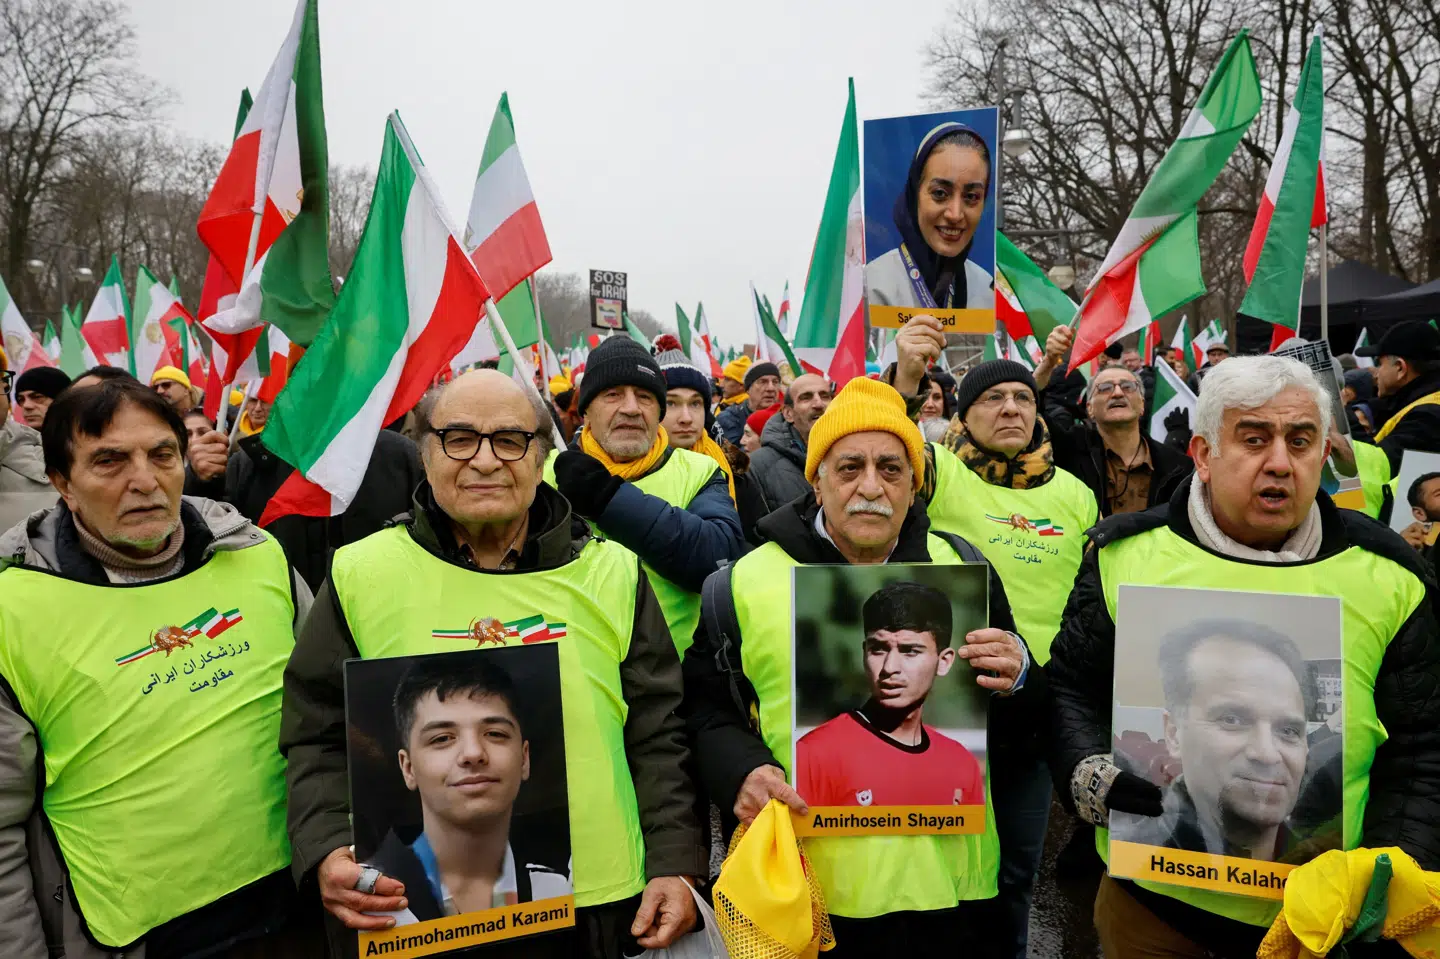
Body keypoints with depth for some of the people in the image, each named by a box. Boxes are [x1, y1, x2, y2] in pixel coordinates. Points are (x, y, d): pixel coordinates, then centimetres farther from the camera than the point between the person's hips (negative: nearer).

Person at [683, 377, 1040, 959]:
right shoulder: (745, 582, -3)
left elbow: (1021, 725, 9)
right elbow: (709, 711, 2)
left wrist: (1017, 682, -13)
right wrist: (740, 771, -17)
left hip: (951, 884, 2)